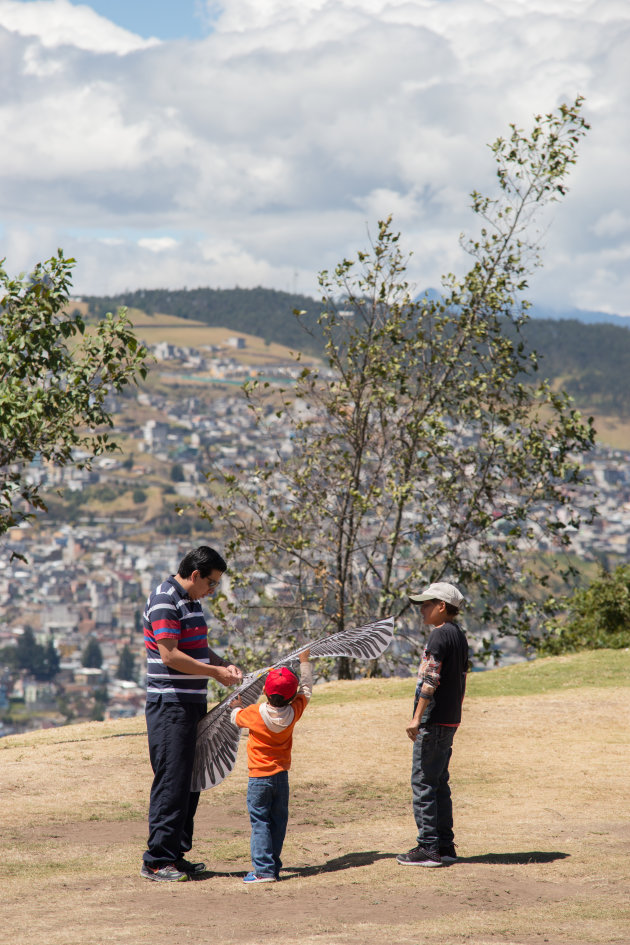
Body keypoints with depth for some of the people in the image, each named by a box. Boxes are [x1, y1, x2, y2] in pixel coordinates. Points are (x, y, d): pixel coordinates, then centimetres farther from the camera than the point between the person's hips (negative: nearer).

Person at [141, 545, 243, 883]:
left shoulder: (191, 602, 17)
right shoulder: (163, 601, -14)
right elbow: (170, 655, -21)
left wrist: (225, 664, 8)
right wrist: (216, 672, -16)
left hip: (192, 703, 10)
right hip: (170, 704, -10)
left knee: (189, 780, 11)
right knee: (172, 781, -9)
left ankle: (176, 854, 18)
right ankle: (156, 861, -6)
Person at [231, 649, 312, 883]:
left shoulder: (255, 713, -15)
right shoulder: (293, 712, -6)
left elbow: (236, 718, 6)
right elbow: (306, 690, 11)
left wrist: (237, 706, 28)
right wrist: (304, 661, 21)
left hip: (259, 778, -4)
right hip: (282, 776, 4)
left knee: (260, 823, -3)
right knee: (278, 822, 12)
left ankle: (264, 870, -10)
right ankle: (273, 867, 15)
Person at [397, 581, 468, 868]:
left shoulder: (439, 635, -14)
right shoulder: (459, 635, 15)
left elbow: (431, 680, -20)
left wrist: (417, 718, -21)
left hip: (433, 721, -10)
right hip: (450, 720, 10)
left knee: (423, 782, -6)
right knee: (439, 782, 15)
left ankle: (428, 847, -6)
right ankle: (445, 845, 17)